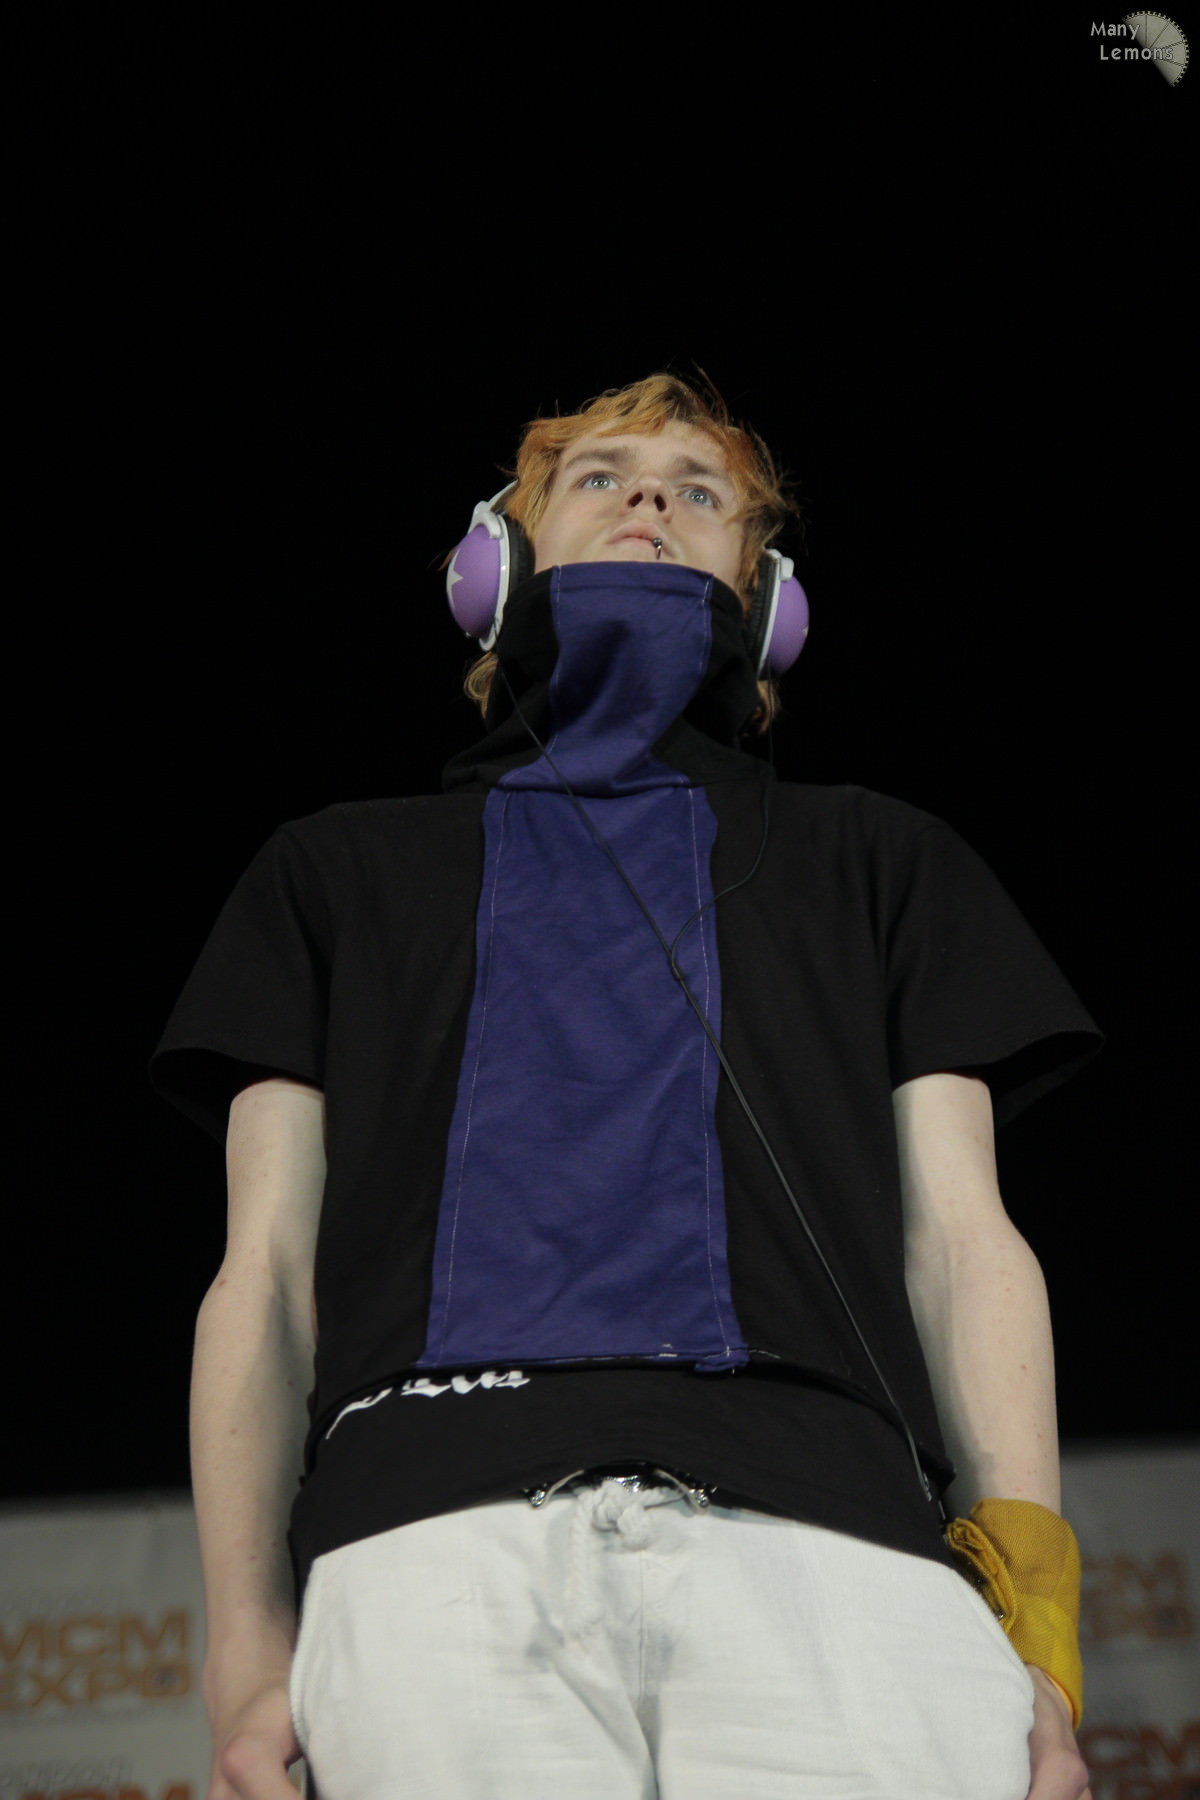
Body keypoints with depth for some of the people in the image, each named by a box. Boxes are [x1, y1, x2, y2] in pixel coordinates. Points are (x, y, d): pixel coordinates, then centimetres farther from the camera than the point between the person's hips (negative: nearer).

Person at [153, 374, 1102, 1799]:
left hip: (824, 1526, 1)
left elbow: (959, 1236, 18)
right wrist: (246, 1632, 5)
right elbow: (269, 1267, 20)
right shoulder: (348, 868, 30)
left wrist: (1032, 1609, 3)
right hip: (439, 1522, 0)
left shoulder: (877, 862, 31)